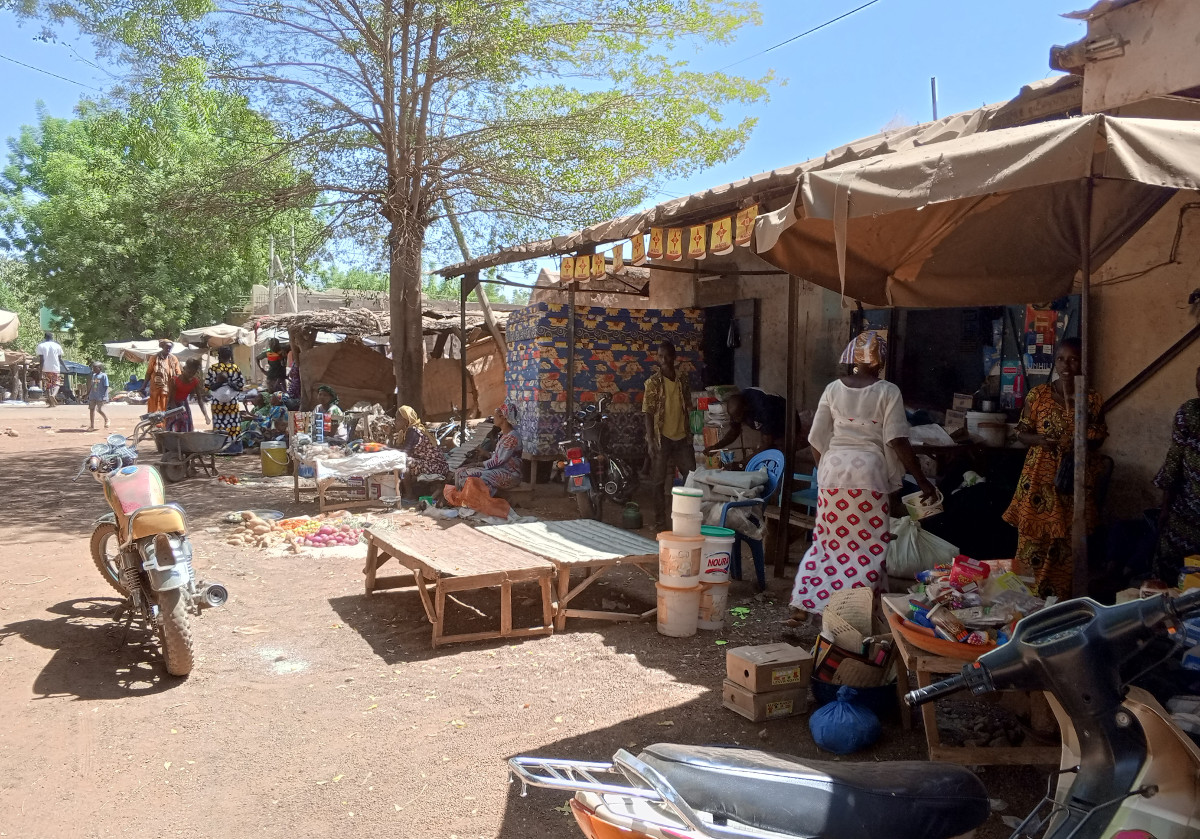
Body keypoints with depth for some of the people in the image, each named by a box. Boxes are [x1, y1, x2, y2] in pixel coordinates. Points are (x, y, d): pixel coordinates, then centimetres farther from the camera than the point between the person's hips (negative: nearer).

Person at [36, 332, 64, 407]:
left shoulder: (41, 346, 1)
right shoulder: (57, 346, 4)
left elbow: (41, 359, -6)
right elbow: (60, 359, 6)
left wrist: (41, 370, -6)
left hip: (46, 369, 0)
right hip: (56, 368, 0)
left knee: (47, 385, 8)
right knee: (56, 384, 11)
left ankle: (51, 402, 2)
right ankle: (53, 395, -19)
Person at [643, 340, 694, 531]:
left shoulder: (683, 380, 7)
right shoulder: (653, 382, -5)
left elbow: (688, 409, 13)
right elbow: (648, 413, -7)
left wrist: (689, 434, 11)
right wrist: (650, 441, -13)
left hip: (681, 437, 4)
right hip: (662, 438, -4)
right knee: (659, 482, 3)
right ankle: (660, 522, 11)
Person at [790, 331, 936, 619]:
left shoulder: (834, 389, 4)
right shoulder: (888, 392, -5)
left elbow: (817, 438, 6)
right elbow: (897, 440, -10)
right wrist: (921, 480, -4)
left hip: (833, 470, 4)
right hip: (868, 474, -4)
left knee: (827, 540, 13)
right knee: (867, 546, 5)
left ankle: (801, 605, 12)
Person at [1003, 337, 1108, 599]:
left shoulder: (1092, 399, 1)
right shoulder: (1038, 395, 0)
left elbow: (1098, 438, 5)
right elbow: (1022, 432, 3)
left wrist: (1079, 444, -16)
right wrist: (1040, 440, -18)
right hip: (1039, 478, 0)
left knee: (1066, 542, 4)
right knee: (1033, 538, 4)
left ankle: (1061, 600, 16)